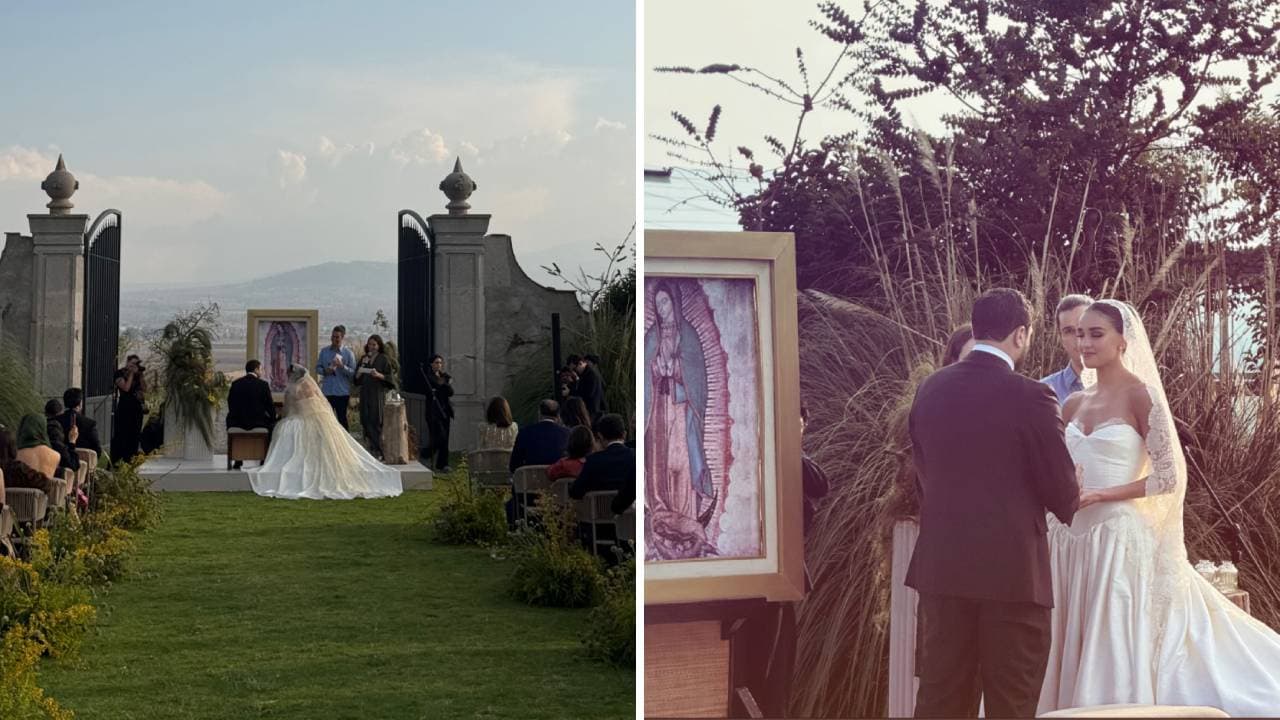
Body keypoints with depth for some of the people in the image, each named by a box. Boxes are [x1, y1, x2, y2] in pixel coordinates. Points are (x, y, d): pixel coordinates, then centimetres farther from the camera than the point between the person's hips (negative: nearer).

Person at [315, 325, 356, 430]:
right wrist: (325, 371, -10)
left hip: (342, 392, -3)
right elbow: (318, 368, 11)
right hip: (327, 391, 3)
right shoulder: (324, 351, 7)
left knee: (342, 419, 4)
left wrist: (342, 366, -22)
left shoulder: (348, 353, -2)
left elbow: (353, 373, -6)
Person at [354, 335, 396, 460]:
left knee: (376, 422, -9)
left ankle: (378, 451, -7)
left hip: (378, 394, -4)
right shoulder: (364, 359, 14)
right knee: (366, 421, 1)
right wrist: (363, 365, -3)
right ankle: (370, 449, 7)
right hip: (365, 394, 4)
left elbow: (390, 377, -2)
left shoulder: (383, 359, 1)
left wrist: (379, 375, -19)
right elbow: (357, 378, 13)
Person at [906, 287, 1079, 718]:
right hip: (1012, 568, -5)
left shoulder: (929, 389, 3)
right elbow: (1064, 494, -7)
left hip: (941, 564, 5)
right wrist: (1067, 504, 16)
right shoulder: (1031, 397, -13)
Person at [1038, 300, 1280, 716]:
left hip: (1118, 538, -6)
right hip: (1071, 539, 6)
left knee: (1115, 648, -2)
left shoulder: (1140, 396, -5)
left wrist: (1101, 495, -16)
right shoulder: (1075, 404, 12)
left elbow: (1169, 476, -9)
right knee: (1074, 649, 7)